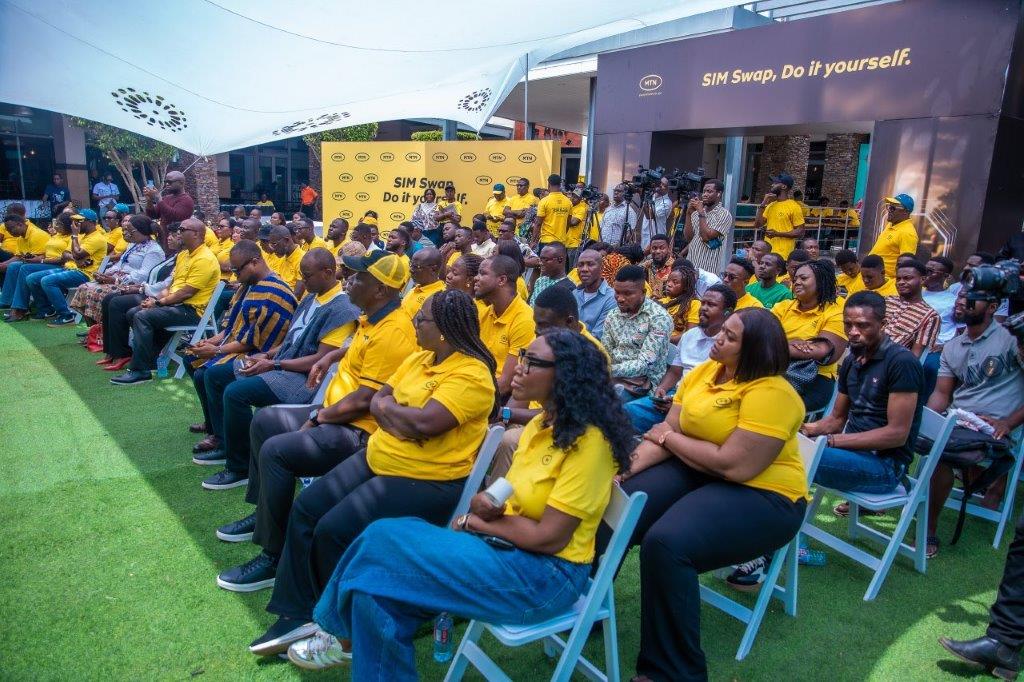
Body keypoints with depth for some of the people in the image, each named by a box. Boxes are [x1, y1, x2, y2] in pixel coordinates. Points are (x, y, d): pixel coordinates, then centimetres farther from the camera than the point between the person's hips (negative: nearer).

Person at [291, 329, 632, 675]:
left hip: (547, 574, -8)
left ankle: (348, 632, 10)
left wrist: (479, 521, -7)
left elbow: (549, 538, -20)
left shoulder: (588, 441, -19)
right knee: (386, 536, -9)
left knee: (384, 542, -15)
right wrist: (484, 507, -10)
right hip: (508, 545, 8)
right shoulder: (541, 424, 7)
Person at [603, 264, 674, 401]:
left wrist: (609, 370, -30)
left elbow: (645, 364, -19)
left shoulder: (658, 317, -12)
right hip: (614, 377, 5)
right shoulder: (612, 316, 9)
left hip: (643, 382, -5)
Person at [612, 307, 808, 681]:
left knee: (664, 544, -29)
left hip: (761, 494, -7)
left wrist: (669, 437, -13)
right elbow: (666, 432, 1)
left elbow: (734, 466, -27)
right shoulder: (703, 372, 4)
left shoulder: (771, 392, -21)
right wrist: (628, 467, -17)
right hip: (694, 473, 8)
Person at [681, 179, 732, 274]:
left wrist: (701, 212, -14)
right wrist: (689, 213, -4)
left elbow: (706, 237, -17)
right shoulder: (696, 212, 11)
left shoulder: (724, 214, -7)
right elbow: (688, 237, 2)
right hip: (690, 264, 5)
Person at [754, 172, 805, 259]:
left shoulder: (794, 207, -6)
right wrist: (763, 204, 2)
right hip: (767, 251, 6)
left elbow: (800, 232, -8)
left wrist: (778, 234, -19)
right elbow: (757, 225, 9)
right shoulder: (770, 205, 13)